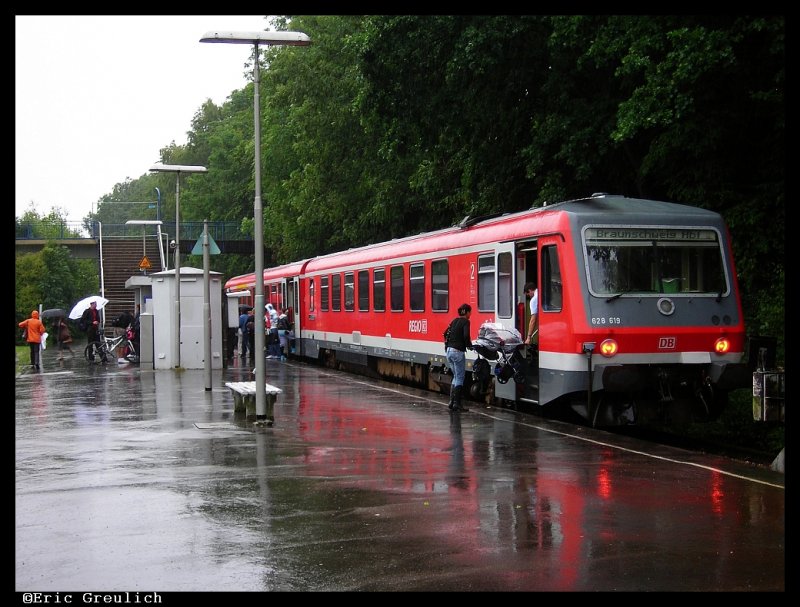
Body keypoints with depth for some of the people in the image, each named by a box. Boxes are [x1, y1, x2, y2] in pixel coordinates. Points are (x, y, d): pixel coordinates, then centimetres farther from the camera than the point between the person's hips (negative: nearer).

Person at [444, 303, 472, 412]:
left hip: (449, 350, 8)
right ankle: (457, 403, -1)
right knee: (460, 377, 0)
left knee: (456, 376, 18)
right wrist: (469, 345, -4)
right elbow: (466, 336, -20)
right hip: (458, 351, -8)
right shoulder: (465, 322, -7)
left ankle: (451, 401, 16)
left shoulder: (454, 321, 16)